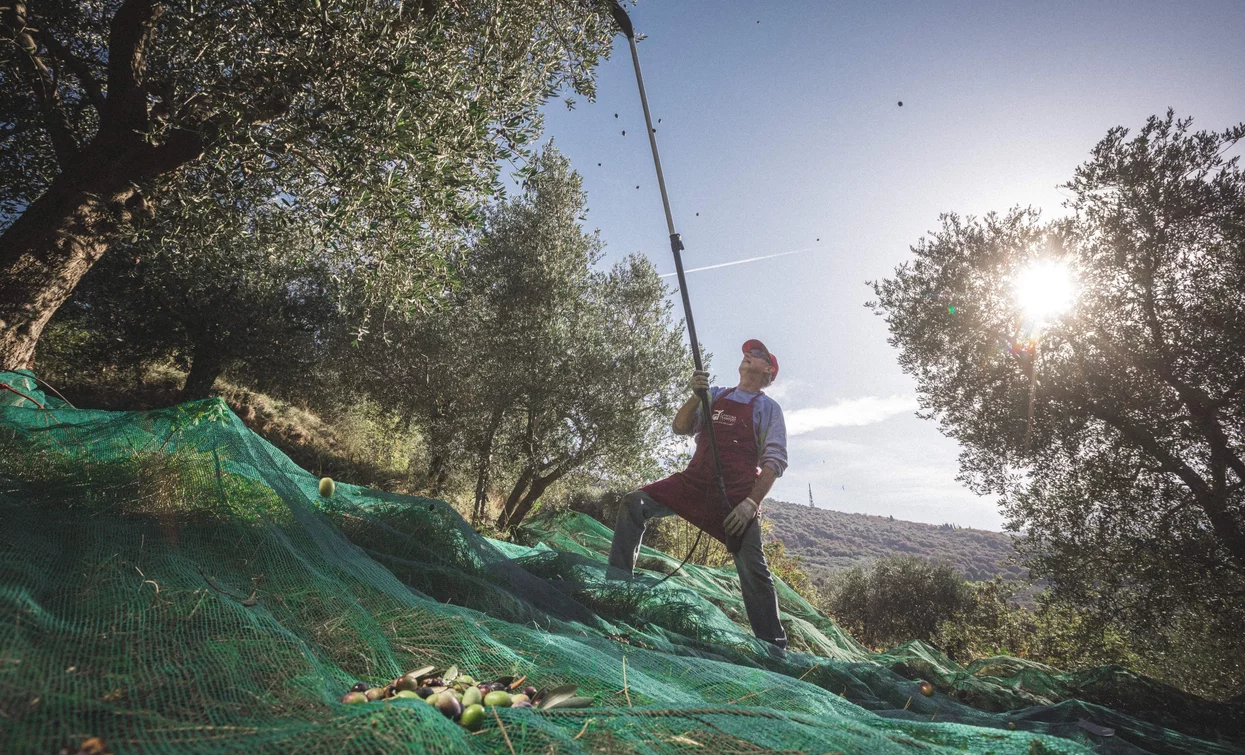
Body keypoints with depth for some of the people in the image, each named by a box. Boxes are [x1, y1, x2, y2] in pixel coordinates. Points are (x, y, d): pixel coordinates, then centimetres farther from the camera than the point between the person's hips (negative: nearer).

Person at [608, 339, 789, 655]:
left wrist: (752, 502, -16)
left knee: (752, 568, -7)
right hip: (695, 481, 4)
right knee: (634, 504, -11)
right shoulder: (715, 395, 19)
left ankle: (774, 647, 9)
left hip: (736, 493, -4)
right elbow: (681, 427, 10)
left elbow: (774, 461, -3)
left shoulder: (768, 408, 7)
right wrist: (696, 396, -8)